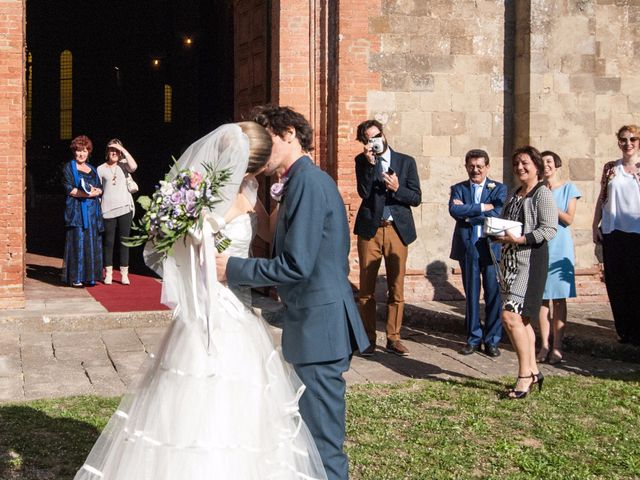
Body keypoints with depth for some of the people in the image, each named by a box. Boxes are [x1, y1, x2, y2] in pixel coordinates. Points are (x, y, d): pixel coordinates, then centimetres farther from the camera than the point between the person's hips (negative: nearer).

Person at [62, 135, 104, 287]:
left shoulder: (92, 169, 19)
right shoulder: (69, 167, 4)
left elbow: (101, 189, 13)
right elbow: (69, 189, -8)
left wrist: (95, 191, -10)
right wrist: (87, 193, -16)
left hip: (93, 211, 5)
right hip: (76, 210, -5)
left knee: (92, 244, 2)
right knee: (77, 243, -8)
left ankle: (89, 276, 6)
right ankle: (76, 278, -7)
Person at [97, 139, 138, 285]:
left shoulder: (123, 165, 8)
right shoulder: (101, 169, 8)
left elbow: (134, 166, -15)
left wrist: (123, 150, -9)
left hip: (125, 207, 0)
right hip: (108, 209, 0)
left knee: (124, 241, 2)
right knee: (108, 242, 3)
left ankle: (124, 274, 7)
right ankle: (108, 273, 11)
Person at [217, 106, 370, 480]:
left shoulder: (308, 182, -16)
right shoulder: (308, 180, 15)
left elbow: (295, 264, -22)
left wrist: (232, 269, -14)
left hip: (319, 325, -10)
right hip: (317, 322, 10)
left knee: (323, 444, -2)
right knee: (316, 432, 19)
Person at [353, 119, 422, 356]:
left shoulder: (406, 162, 7)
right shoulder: (362, 161, 5)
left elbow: (416, 198, 3)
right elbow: (363, 192, -9)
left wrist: (397, 189, -14)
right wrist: (370, 163, -16)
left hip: (397, 230, 1)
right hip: (370, 230, 0)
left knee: (396, 288, 3)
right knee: (366, 288, 2)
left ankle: (393, 338, 11)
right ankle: (368, 338, 10)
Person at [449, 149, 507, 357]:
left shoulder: (499, 189, 5)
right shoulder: (458, 189, 9)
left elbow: (496, 213, -12)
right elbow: (454, 210, -10)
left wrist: (467, 213, -9)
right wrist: (482, 207, -13)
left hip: (492, 247, -1)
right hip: (467, 247, 2)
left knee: (493, 294, 0)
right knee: (471, 295, 8)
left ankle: (492, 340, 10)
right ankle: (474, 338, 17)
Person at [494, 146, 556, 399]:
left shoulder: (542, 193, -7)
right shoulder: (514, 195, 18)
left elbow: (549, 230, -15)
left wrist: (518, 239, -21)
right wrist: (498, 234, 2)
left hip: (531, 261, -9)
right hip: (509, 261, 9)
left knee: (511, 317, -17)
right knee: (521, 319, 11)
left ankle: (525, 374, -8)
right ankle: (533, 371, 19)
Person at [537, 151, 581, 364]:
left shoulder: (568, 188, 3)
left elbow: (568, 219, -5)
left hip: (559, 247, -2)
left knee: (559, 298, -1)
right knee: (542, 298, 2)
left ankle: (557, 347, 2)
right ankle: (544, 345, 8)